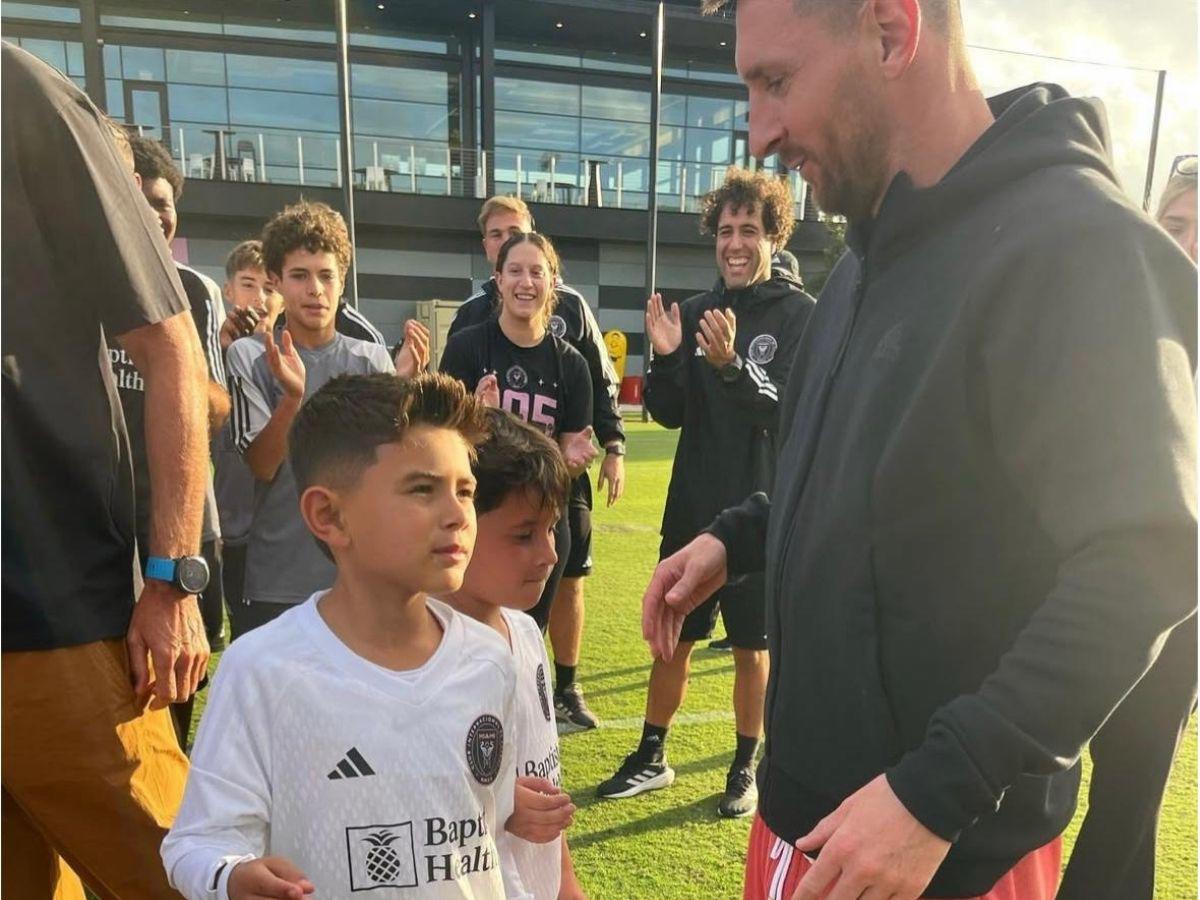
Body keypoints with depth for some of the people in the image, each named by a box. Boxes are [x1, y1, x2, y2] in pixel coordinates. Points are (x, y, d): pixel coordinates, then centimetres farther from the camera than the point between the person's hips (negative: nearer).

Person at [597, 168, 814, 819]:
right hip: (692, 508, 4)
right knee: (672, 639, 13)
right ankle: (651, 758, 30)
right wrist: (666, 358, -14)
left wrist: (731, 365, -33)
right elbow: (669, 414, 4)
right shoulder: (695, 312, 5)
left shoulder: (800, 315, -7)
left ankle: (745, 767, 30)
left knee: (751, 647, 10)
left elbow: (793, 411, -19)